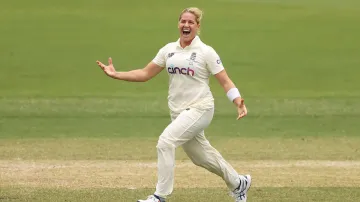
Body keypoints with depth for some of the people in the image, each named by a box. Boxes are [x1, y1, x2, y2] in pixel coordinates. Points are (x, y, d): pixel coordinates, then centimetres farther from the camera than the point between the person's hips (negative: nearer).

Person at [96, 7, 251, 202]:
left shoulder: (206, 52, -8)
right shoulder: (169, 50, 7)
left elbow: (225, 81, -9)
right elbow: (145, 73, 8)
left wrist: (239, 102, -25)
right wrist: (116, 75, -3)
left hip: (200, 109, -6)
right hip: (178, 112, 6)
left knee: (165, 141, -22)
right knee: (202, 156, 14)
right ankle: (238, 183, 37)